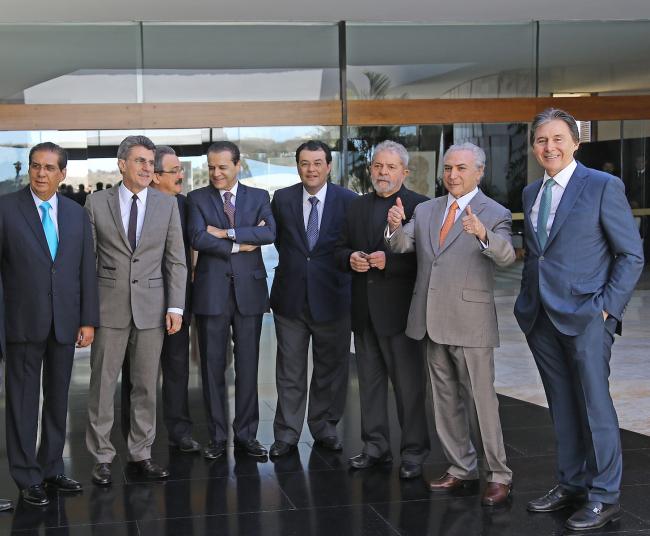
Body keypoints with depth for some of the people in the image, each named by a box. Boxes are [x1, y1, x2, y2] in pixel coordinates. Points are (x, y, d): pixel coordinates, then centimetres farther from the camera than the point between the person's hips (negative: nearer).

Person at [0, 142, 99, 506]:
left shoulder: (77, 214, 8)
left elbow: (87, 269, 7)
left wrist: (89, 320, 2)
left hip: (65, 322, 3)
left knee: (58, 398, 11)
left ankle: (52, 468, 23)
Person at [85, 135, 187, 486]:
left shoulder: (167, 205, 5)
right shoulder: (96, 203, 1)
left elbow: (176, 260, 5)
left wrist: (175, 306, -2)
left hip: (151, 308, 2)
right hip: (109, 308, -1)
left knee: (146, 386, 7)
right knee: (102, 384, 3)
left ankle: (140, 454, 19)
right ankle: (102, 457, 14)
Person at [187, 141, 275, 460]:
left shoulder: (259, 197, 8)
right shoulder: (197, 199, 5)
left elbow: (269, 233, -10)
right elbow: (198, 239, -11)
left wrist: (226, 233, -14)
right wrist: (241, 244, -11)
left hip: (249, 290, 1)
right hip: (212, 292, -1)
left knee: (248, 366, 6)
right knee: (213, 367, 4)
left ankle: (246, 435, 15)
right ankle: (217, 437, 14)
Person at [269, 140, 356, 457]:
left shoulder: (347, 200, -4)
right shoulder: (282, 199, 2)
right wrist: (295, 263, 9)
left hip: (332, 297, -1)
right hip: (290, 297, 1)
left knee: (330, 368, 10)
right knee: (289, 371, 6)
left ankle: (324, 428, 25)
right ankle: (287, 434, 15)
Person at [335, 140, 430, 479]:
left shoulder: (419, 206, -5)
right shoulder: (357, 206, 14)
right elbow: (341, 249, 17)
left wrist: (389, 260, -21)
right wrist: (350, 258, -5)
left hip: (399, 308, -6)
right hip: (364, 310, 6)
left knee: (409, 384, -1)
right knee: (369, 381, 13)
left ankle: (413, 452, 8)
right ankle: (375, 447, 23)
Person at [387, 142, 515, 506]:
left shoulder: (495, 214, -5)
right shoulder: (426, 210, 11)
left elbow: (506, 256, -21)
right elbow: (402, 245, 0)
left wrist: (483, 235, -41)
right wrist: (396, 227, -23)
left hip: (471, 322, -6)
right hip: (432, 321, 6)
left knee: (481, 400, -3)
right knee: (446, 399, 13)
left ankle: (499, 476, 7)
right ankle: (462, 468, 26)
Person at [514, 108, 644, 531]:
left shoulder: (604, 186, -7)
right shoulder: (531, 193, 13)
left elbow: (632, 255, -6)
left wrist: (607, 306, -12)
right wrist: (527, 300, 10)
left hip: (585, 316, -6)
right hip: (541, 317, 6)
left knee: (594, 404, -2)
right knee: (562, 406, 12)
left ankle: (604, 496, 8)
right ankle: (571, 484, 23)